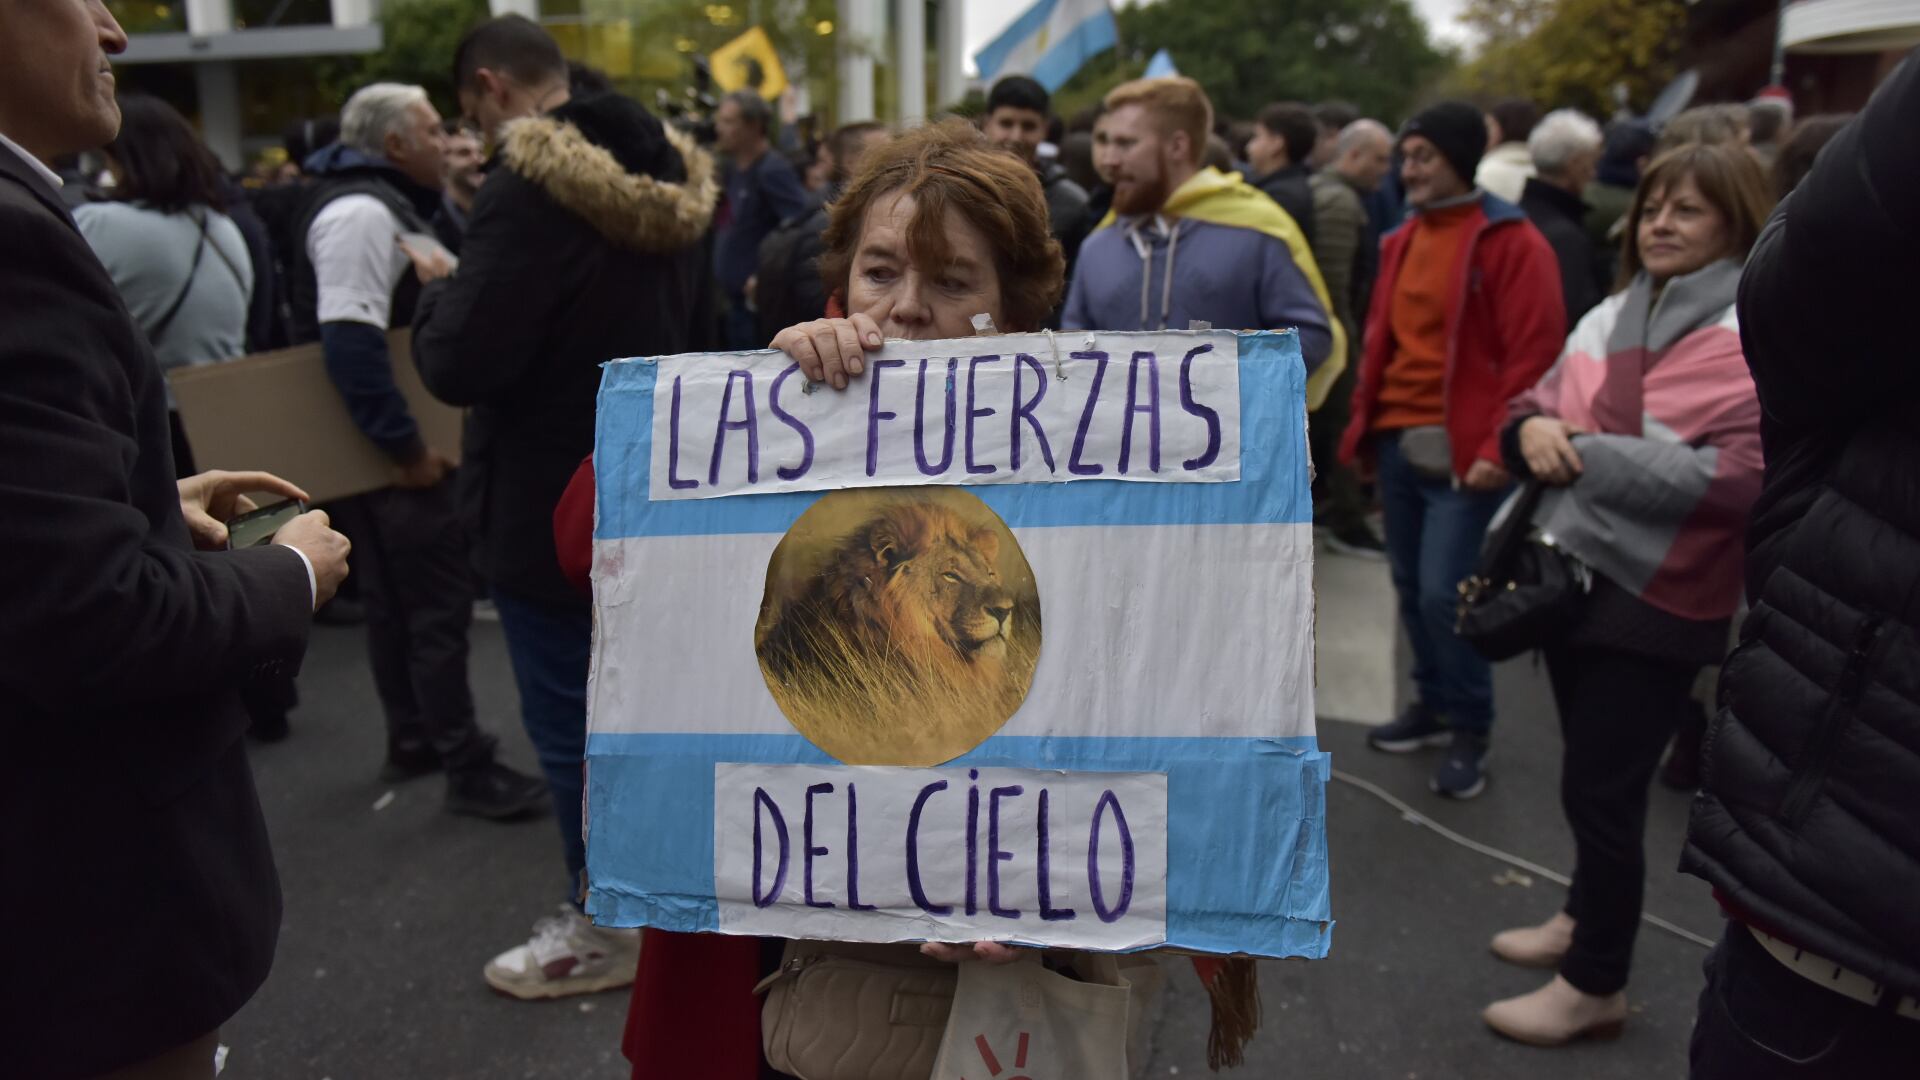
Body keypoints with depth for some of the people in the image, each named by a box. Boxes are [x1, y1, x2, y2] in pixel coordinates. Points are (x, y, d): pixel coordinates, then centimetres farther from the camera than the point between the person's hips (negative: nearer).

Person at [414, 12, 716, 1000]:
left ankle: (605, 928, 19)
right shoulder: (668, 178, 6)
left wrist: (437, 294, -3)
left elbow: (458, 365, -22)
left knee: (570, 719, 5)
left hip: (551, 507, -9)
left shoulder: (532, 185, -22)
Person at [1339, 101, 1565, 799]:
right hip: (1398, 443, 7)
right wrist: (1364, 423, 15)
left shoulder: (1511, 243, -8)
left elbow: (1534, 353, -12)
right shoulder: (1402, 242, 14)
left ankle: (1470, 732, 10)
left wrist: (1497, 445, -17)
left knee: (1445, 592, -8)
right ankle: (1434, 704, 31)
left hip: (1462, 452, -7)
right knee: (1410, 585, 14)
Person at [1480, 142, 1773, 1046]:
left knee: (1600, 787, 0)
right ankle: (1586, 917, 40)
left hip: (1659, 599, -7)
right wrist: (1534, 427, -12)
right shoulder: (1610, 317, 10)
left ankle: (1596, 984, 17)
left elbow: (1740, 473, -23)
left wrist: (1588, 455, -21)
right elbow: (1536, 403, 13)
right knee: (1592, 775, 20)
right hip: (1573, 574, 7)